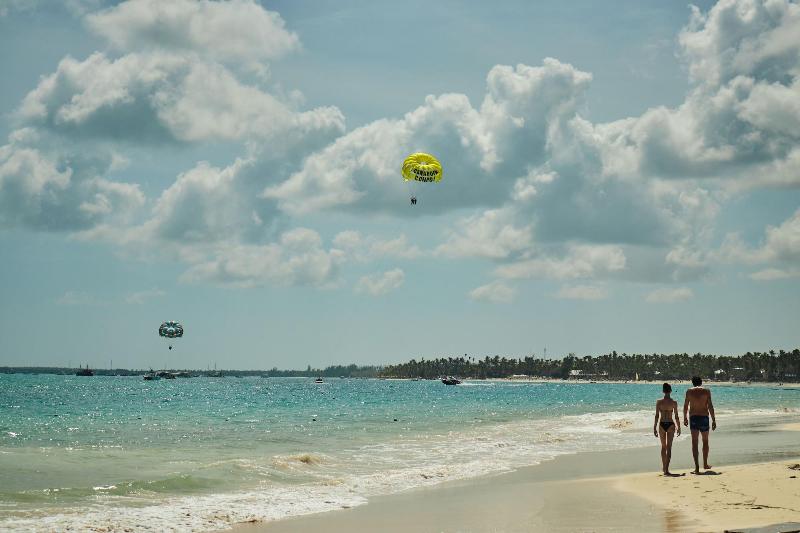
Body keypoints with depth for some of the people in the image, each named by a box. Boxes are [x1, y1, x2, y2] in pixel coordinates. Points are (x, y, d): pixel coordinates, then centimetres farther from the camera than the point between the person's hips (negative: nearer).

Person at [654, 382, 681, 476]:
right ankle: (666, 469, -9)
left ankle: (664, 467, 28)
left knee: (663, 446, 18)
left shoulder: (659, 402, -4)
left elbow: (657, 416, -4)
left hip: (662, 424, 2)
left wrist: (654, 428, 3)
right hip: (670, 424, -2)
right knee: (669, 447, 0)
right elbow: (676, 417, -4)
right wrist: (678, 427, 8)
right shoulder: (674, 403, -7)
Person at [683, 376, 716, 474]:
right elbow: (710, 406, -6)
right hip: (704, 417, 0)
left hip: (693, 418, 0)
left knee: (694, 442, -1)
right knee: (705, 441, 18)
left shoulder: (689, 391, 2)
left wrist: (685, 418, 19)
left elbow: (685, 406, 6)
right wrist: (713, 420, -3)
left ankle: (697, 467, -11)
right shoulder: (706, 391, -1)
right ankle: (705, 464, 29)